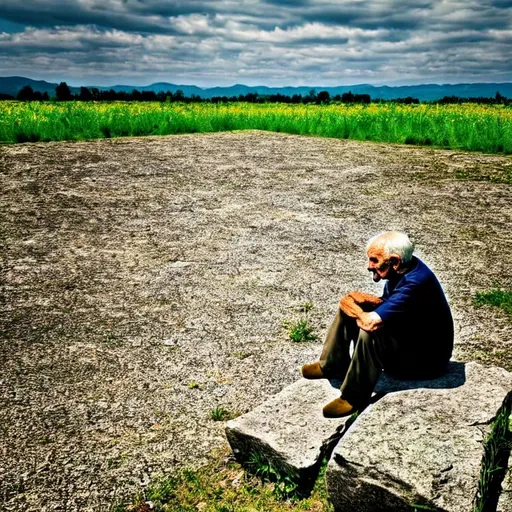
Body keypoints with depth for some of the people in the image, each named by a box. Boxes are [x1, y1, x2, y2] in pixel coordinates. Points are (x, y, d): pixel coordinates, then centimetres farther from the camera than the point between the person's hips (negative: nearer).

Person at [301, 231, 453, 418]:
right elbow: (388, 304, 11)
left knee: (370, 334, -34)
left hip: (427, 358, -9)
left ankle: (355, 398, -17)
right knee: (348, 306, 2)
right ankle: (333, 365, 14)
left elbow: (371, 323, -37)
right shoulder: (402, 268, -5)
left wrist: (352, 307, -16)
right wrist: (367, 300, -11)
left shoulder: (415, 283, -33)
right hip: (406, 334, 9)